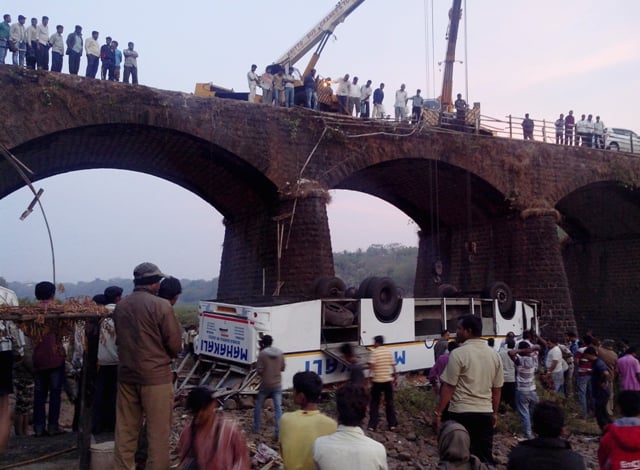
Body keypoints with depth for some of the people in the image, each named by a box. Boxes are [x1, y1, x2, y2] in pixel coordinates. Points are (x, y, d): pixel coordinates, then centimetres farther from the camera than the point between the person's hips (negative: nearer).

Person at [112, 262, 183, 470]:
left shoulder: (120, 306, 5)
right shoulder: (161, 305, -13)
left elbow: (121, 339, 12)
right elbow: (175, 344, -10)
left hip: (126, 375, 6)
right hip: (156, 376, -6)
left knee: (125, 430, 14)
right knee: (158, 432, 3)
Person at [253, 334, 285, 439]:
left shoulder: (262, 353, -11)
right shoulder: (280, 353, 2)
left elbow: (259, 370, -12)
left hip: (265, 384, -3)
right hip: (277, 385, 3)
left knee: (258, 405, 18)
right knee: (278, 408, 3)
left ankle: (256, 428, 26)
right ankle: (278, 432, -5)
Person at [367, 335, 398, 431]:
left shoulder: (374, 352, -10)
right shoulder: (389, 351, 6)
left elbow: (371, 365, -20)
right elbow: (393, 365, 9)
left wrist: (371, 376, -11)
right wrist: (395, 376, 19)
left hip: (377, 381, -4)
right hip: (388, 380, 4)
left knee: (374, 403, 5)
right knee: (389, 402, 13)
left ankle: (372, 425, 4)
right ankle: (392, 424, 16)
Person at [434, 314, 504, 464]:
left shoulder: (458, 354, -12)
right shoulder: (494, 354, 6)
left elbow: (448, 387, -12)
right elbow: (497, 389, 11)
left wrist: (438, 412, -4)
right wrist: (495, 413, 22)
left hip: (461, 413, -5)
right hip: (486, 413, 5)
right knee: (485, 457, 12)